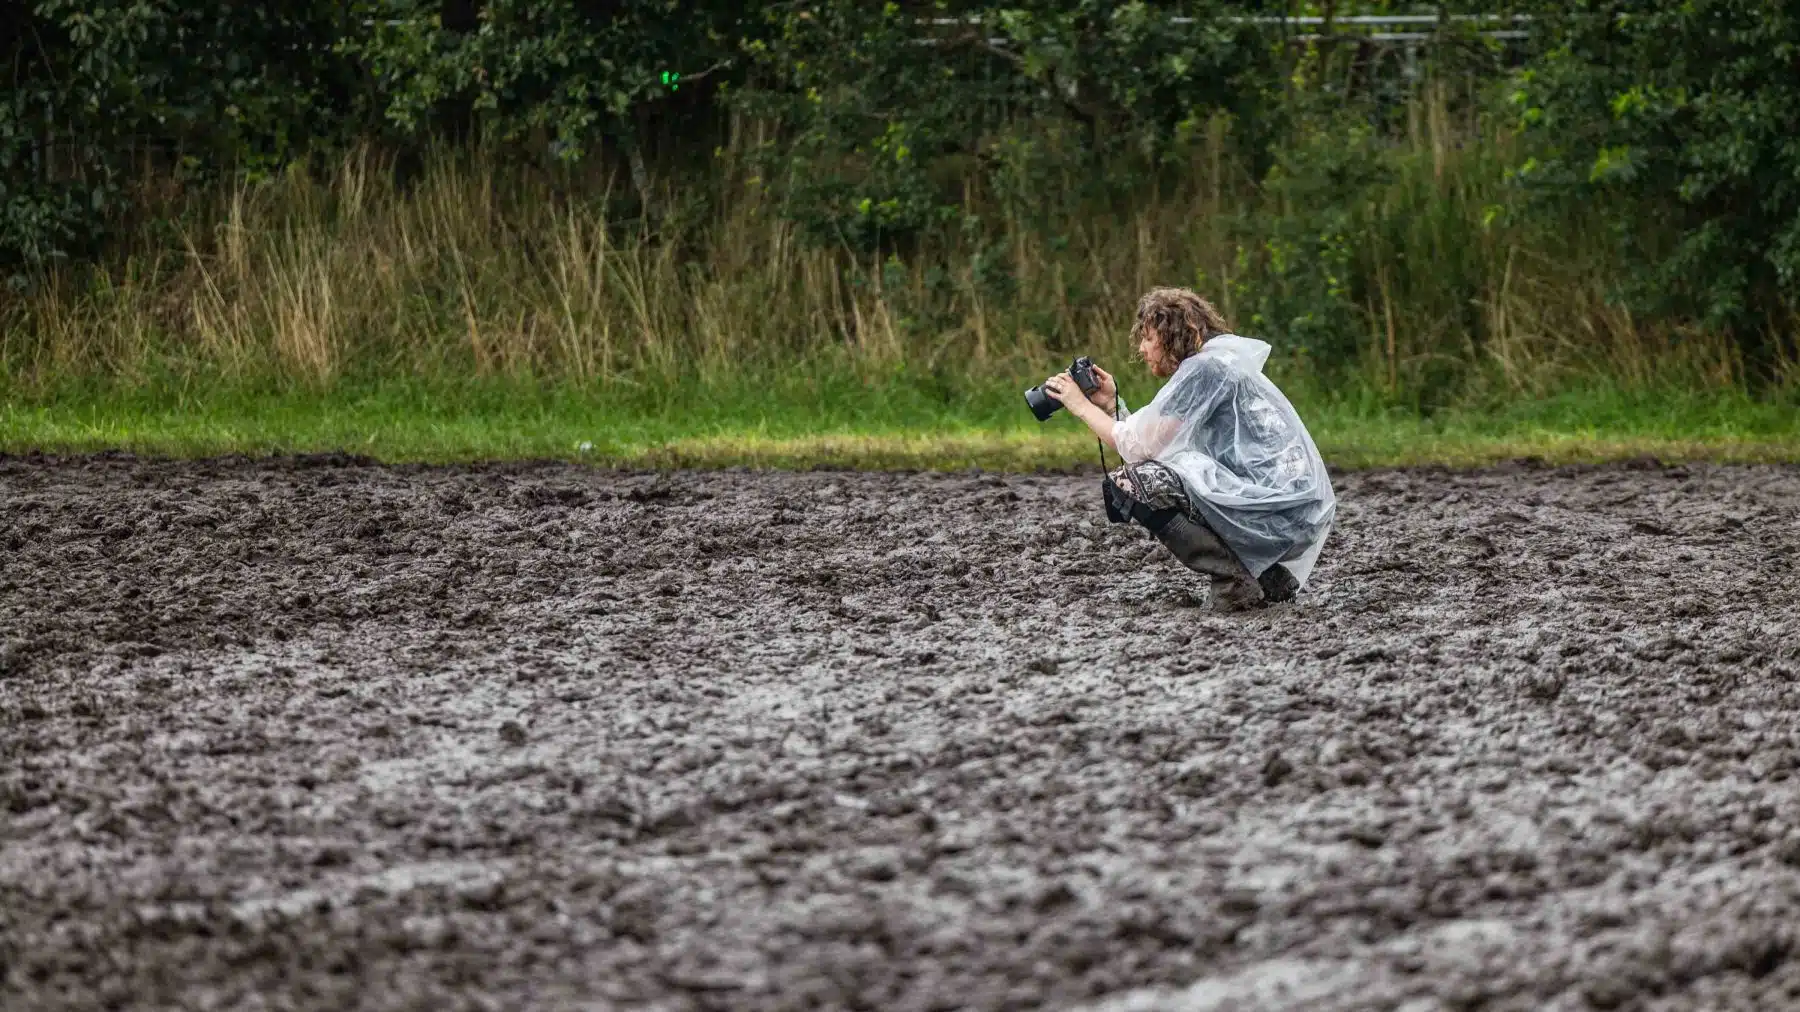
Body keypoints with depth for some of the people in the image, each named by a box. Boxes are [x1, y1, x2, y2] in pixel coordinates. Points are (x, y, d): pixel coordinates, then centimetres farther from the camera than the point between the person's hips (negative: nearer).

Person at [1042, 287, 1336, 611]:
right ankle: (1269, 576, 15)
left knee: (1127, 484, -11)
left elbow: (1141, 447, -9)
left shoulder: (1205, 367, -8)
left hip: (1275, 511, -10)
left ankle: (1234, 582, -9)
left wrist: (1083, 407, 2)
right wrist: (1111, 405, 15)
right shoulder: (1223, 364, 21)